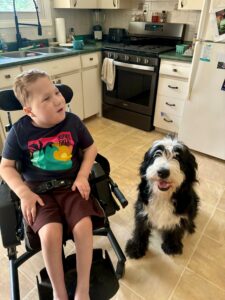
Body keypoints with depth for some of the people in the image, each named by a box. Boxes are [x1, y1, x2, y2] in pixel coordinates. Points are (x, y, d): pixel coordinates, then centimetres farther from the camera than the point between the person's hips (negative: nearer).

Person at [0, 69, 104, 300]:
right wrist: (24, 193, -13)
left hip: (70, 185, 1)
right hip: (39, 190, -1)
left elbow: (90, 148, 6)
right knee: (50, 233, -24)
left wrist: (82, 176, -7)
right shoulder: (19, 131, -9)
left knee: (83, 227, -20)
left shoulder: (72, 121, -7)